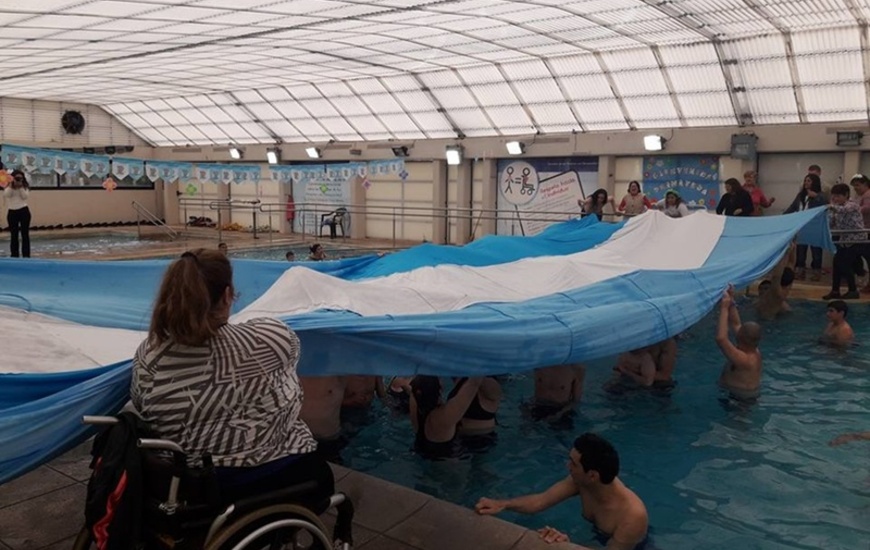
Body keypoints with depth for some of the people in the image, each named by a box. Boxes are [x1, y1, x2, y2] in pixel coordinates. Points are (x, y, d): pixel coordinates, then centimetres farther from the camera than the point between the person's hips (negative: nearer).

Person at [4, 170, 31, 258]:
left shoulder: (25, 187, 6)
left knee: (25, 234, 0)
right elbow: (6, 195, -11)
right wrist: (12, 185, -15)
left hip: (23, 211, -1)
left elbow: (25, 196, -8)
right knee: (14, 235, 4)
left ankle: (26, 255, 3)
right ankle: (14, 255, 8)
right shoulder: (8, 187, 6)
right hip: (12, 212, 1)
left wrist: (21, 187, -13)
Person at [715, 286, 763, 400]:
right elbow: (736, 324, 7)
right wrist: (731, 302, -1)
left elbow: (721, 338, -39)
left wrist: (724, 308, -33)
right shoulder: (754, 352, -2)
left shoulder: (744, 359, -30)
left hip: (740, 399, -9)